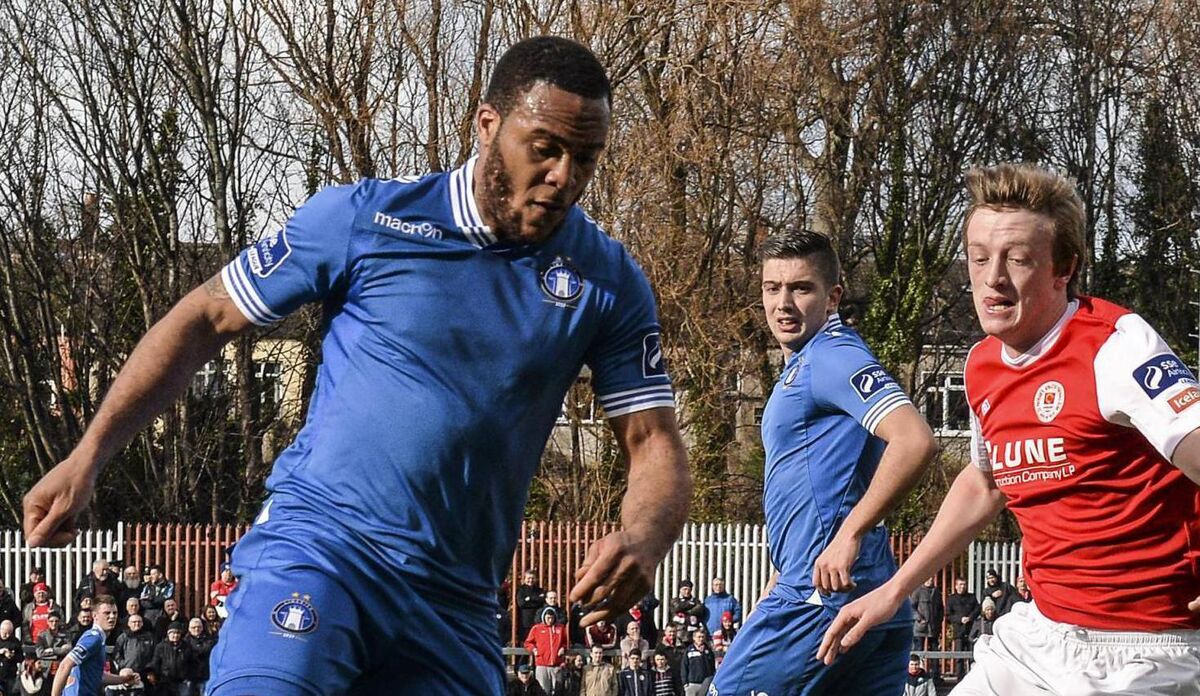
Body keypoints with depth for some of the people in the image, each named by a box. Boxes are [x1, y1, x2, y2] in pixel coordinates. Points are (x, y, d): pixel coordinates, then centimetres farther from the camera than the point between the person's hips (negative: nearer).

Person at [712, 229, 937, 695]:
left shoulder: (833, 356, -9)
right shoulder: (799, 369, 22)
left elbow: (915, 441, -23)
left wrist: (848, 536, -24)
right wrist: (779, 583, 29)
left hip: (825, 596, -10)